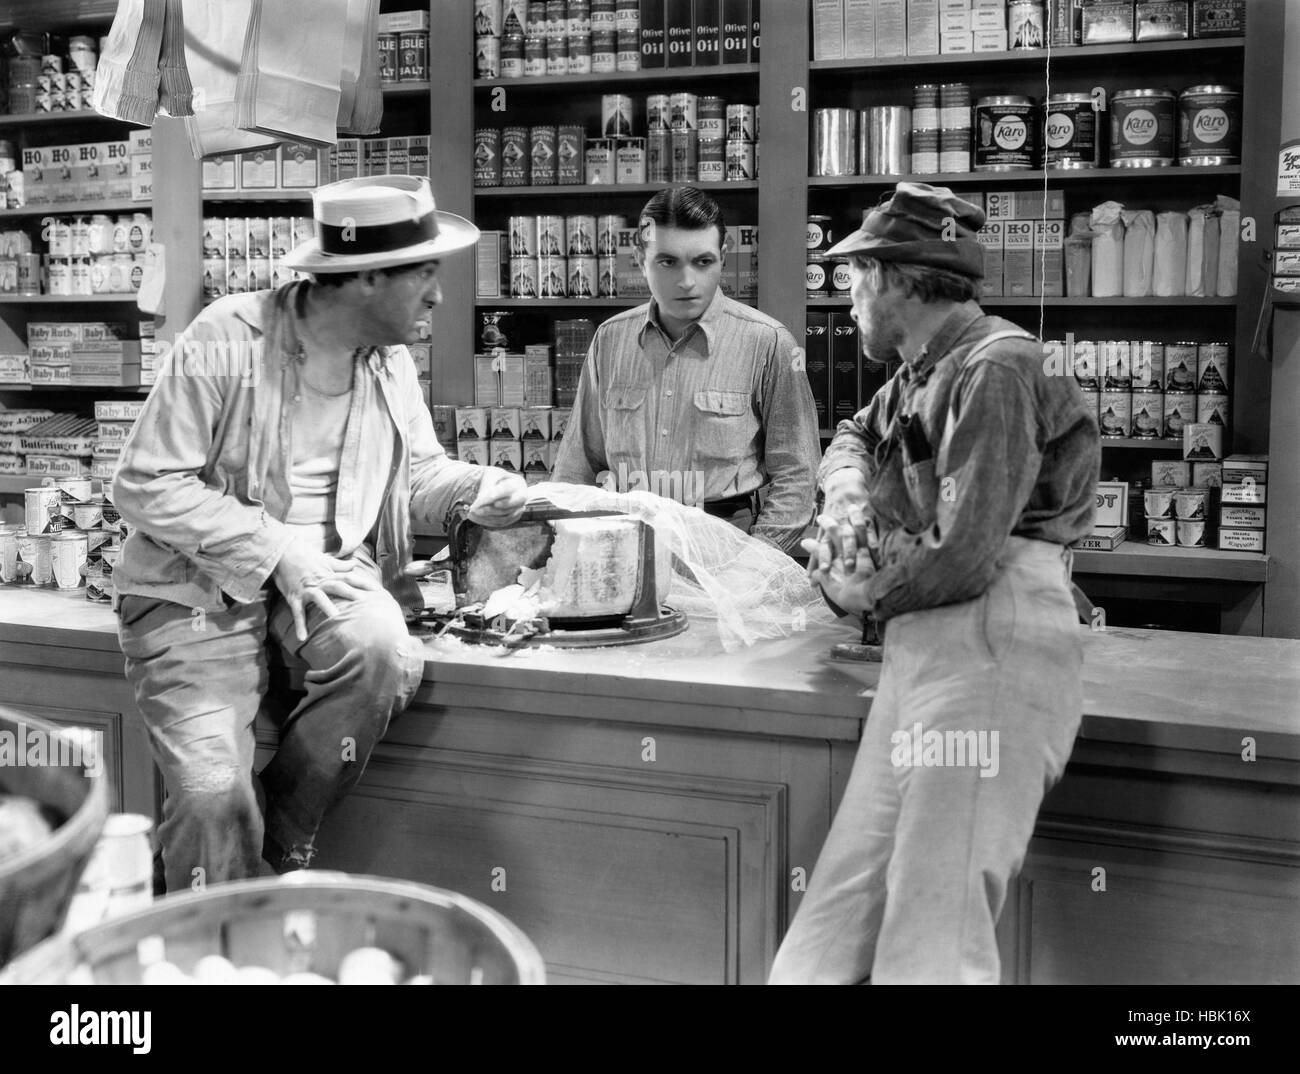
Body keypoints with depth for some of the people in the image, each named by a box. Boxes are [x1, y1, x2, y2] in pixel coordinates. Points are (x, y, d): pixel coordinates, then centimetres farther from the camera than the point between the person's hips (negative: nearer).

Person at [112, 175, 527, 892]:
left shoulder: (389, 356, 4)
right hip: (199, 582, -4)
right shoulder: (226, 340, -15)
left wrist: (476, 488, -8)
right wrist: (275, 551, -22)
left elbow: (418, 469, 16)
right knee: (214, 795, -20)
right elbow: (145, 486, -14)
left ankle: (281, 843, -5)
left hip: (326, 564, 5)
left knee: (386, 654, -29)